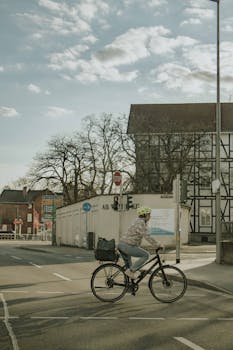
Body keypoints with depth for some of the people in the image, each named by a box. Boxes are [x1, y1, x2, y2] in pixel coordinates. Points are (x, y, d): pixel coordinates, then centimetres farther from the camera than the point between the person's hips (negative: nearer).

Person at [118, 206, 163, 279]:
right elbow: (148, 237, -20)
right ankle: (131, 271, -8)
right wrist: (158, 245, -11)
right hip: (127, 246, -10)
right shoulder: (141, 223, -15)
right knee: (145, 255, -7)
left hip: (121, 244, 10)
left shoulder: (138, 221, 17)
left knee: (128, 266, 20)